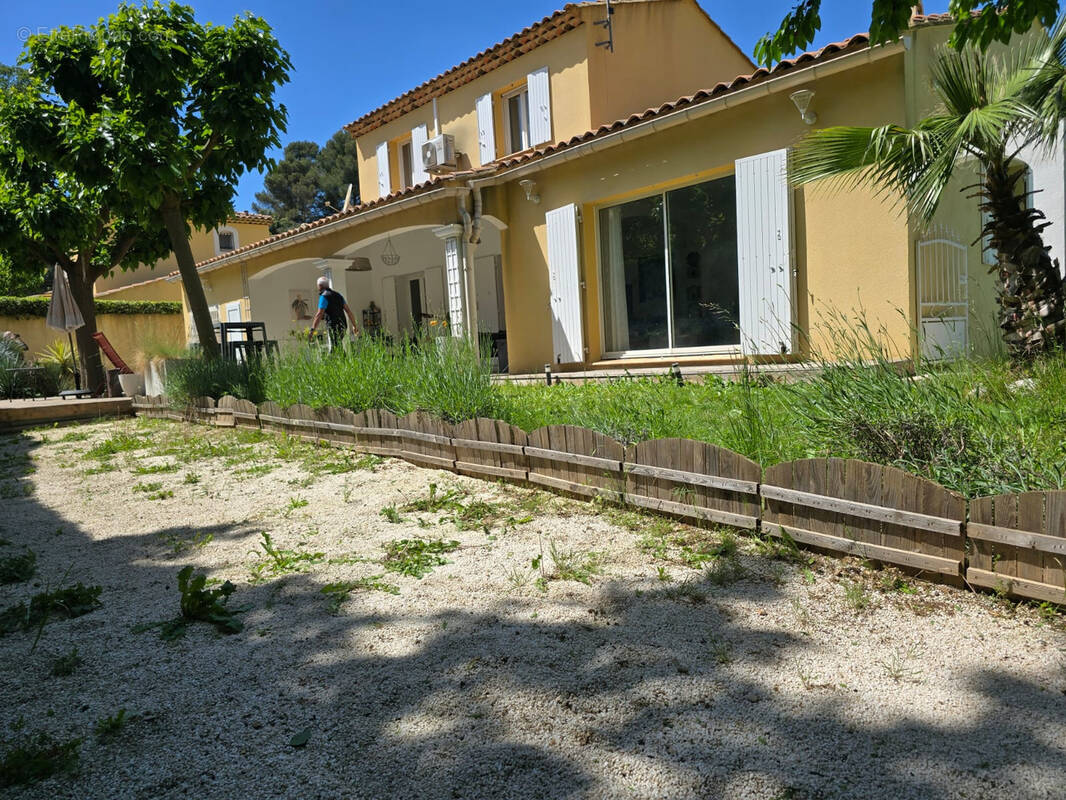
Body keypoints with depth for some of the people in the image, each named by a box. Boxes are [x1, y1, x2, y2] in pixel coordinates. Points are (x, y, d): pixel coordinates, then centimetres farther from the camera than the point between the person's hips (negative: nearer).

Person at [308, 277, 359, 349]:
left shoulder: (324, 296, -7)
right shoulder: (337, 295, 16)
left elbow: (319, 314, -18)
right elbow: (348, 311, 14)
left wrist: (312, 330, -22)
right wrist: (354, 325, 17)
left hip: (333, 328, -8)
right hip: (342, 326, 8)